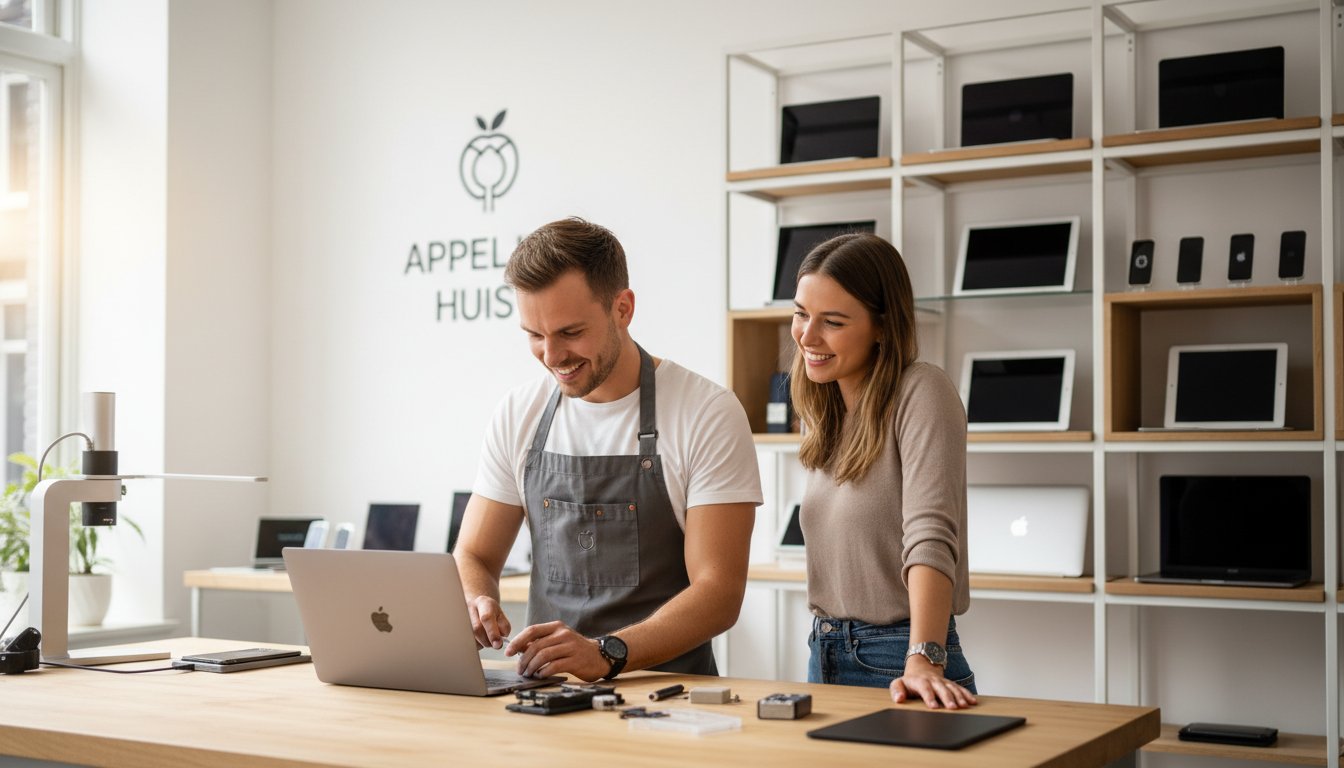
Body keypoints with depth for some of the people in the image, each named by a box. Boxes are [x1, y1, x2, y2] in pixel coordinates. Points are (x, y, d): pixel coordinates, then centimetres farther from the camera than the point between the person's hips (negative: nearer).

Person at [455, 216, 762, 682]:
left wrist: (606, 652, -28)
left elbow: (719, 592, -13)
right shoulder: (518, 415, 6)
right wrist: (474, 606, -13)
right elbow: (473, 557, 11)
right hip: (547, 687, 3)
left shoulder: (708, 415, -8)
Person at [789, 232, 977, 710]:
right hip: (824, 654, 7)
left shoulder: (921, 394, -15)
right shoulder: (822, 410, 9)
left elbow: (930, 535, -26)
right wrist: (825, 644, 4)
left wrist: (923, 661, -35)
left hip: (898, 667, -7)